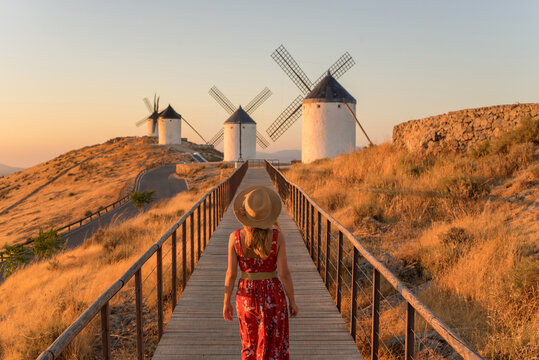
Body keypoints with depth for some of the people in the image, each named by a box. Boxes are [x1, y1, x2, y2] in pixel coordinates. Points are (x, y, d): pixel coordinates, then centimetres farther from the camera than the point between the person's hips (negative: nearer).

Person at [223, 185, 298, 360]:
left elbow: (231, 274, -8)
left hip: (247, 296, 1)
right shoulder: (277, 237, -15)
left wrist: (226, 302, 5)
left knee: (250, 345, 24)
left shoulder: (235, 237, -14)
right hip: (272, 296, -1)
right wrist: (292, 301, 2)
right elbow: (284, 273, -12)